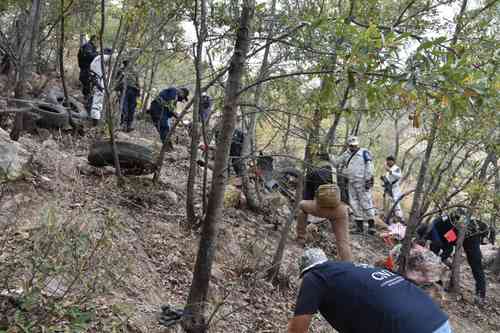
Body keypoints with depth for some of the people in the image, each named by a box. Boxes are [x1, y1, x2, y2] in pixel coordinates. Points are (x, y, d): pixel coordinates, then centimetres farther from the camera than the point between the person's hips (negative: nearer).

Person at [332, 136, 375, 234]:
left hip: (362, 182, -7)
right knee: (354, 203, 6)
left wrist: (368, 179, -16)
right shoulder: (347, 155, 17)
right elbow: (337, 163, 24)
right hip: (351, 183, 7)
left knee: (366, 202, -8)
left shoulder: (364, 152, -1)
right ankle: (359, 225, 13)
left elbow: (369, 166, -9)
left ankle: (371, 225, -4)